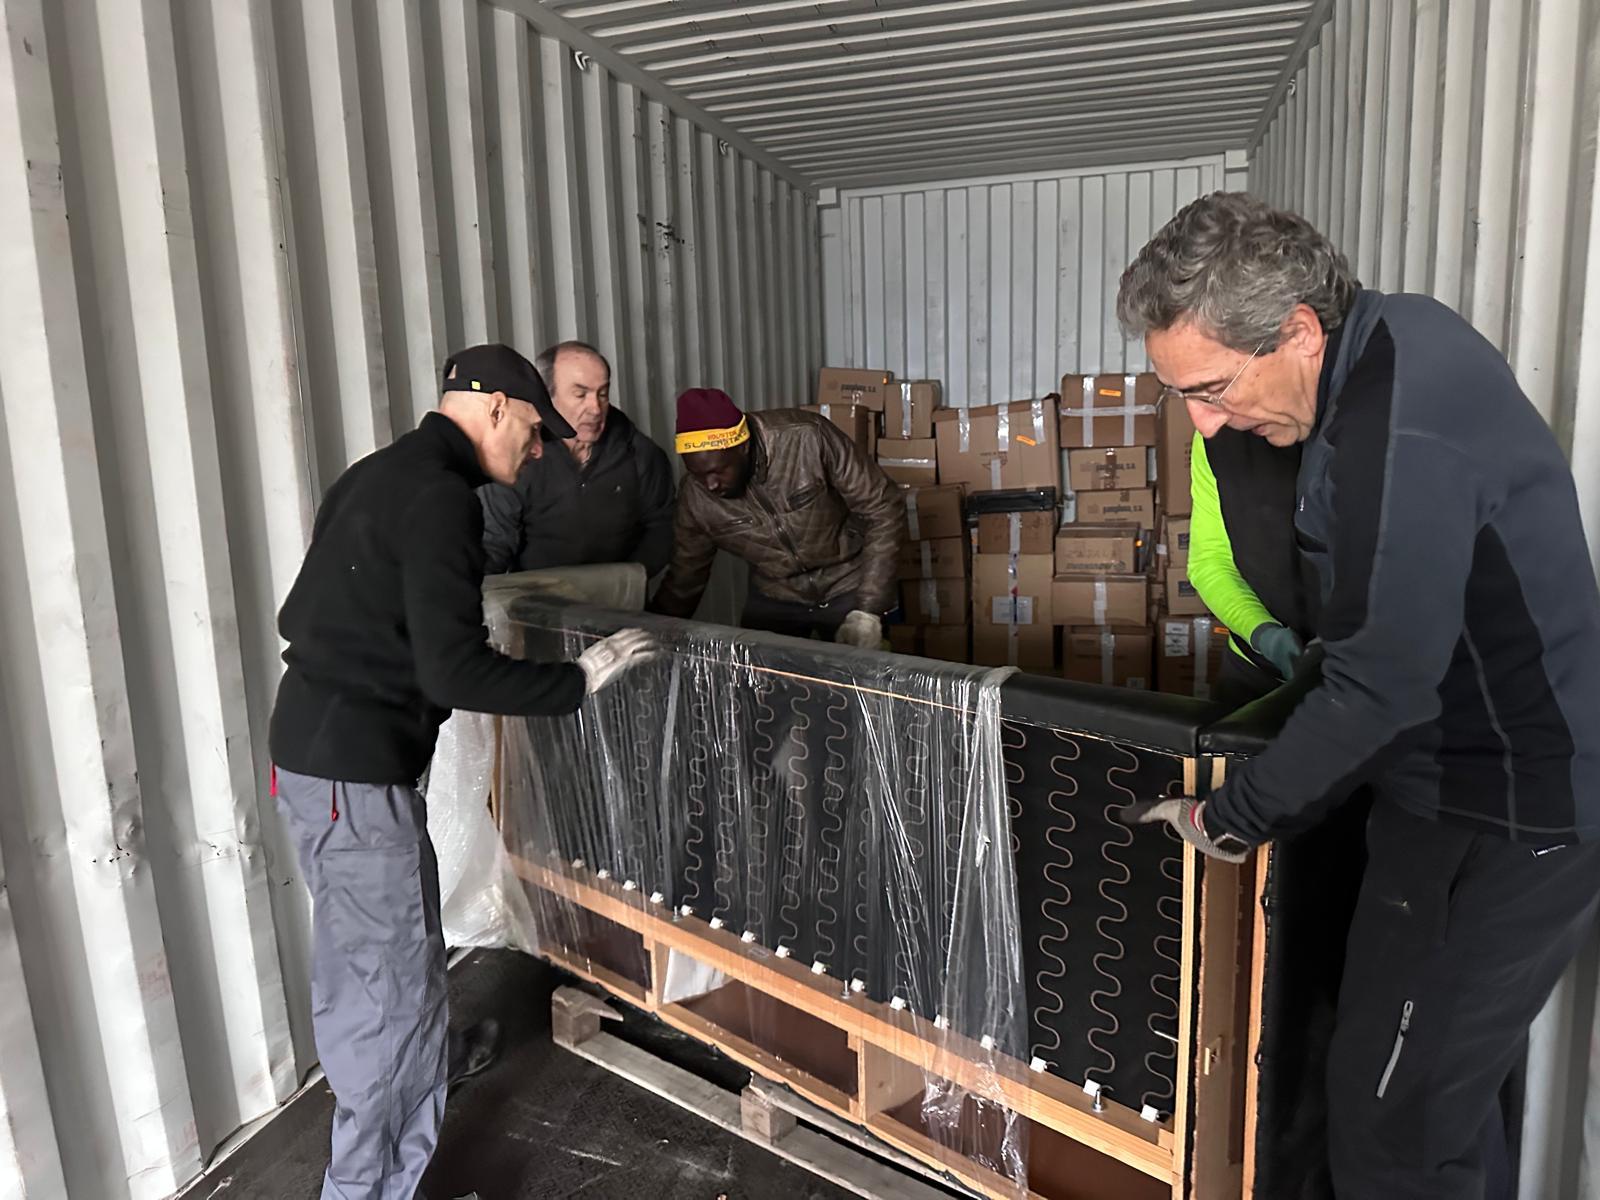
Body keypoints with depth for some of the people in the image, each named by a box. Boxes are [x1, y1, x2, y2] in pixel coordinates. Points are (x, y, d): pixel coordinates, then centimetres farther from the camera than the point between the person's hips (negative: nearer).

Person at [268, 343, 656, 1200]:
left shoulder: (373, 476, 14)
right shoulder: (440, 496, -17)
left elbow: (296, 617, 18)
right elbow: (456, 673, -23)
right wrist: (579, 678, -13)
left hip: (306, 751, 10)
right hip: (360, 775, -10)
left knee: (352, 978, 20)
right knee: (400, 995, 2)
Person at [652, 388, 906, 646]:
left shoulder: (808, 439, -28)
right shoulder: (694, 498, -17)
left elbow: (884, 513, -20)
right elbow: (684, 579, 0)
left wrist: (867, 611, -23)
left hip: (848, 590, -2)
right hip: (774, 599, 3)